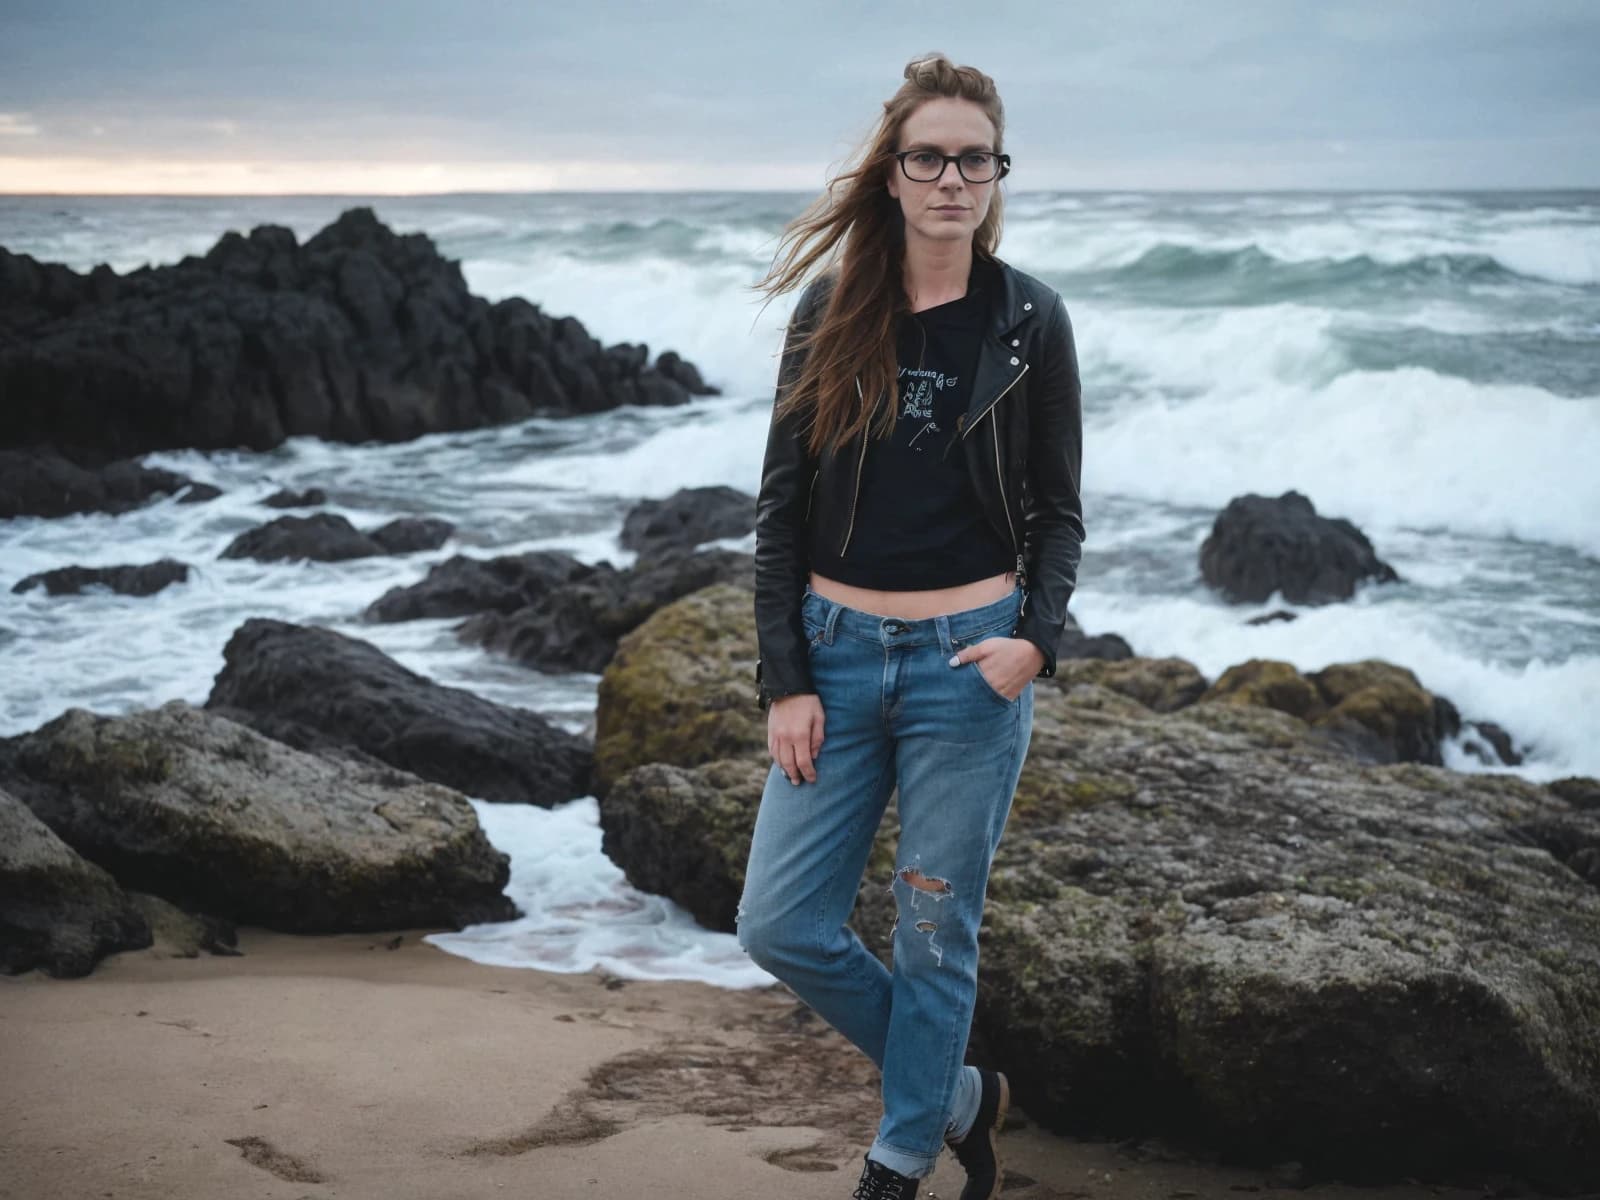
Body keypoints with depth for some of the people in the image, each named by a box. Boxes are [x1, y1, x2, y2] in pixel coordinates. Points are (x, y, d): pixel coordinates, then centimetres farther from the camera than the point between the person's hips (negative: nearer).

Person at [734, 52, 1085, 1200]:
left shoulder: (1031, 321, -2)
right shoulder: (830, 310, 1)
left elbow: (1058, 512, 3)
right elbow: (783, 507, 2)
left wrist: (1037, 639, -14)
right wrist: (785, 681, -4)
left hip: (969, 663, -2)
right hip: (837, 652, 3)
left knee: (935, 938, 5)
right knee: (779, 926, 2)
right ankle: (958, 1092, 24)